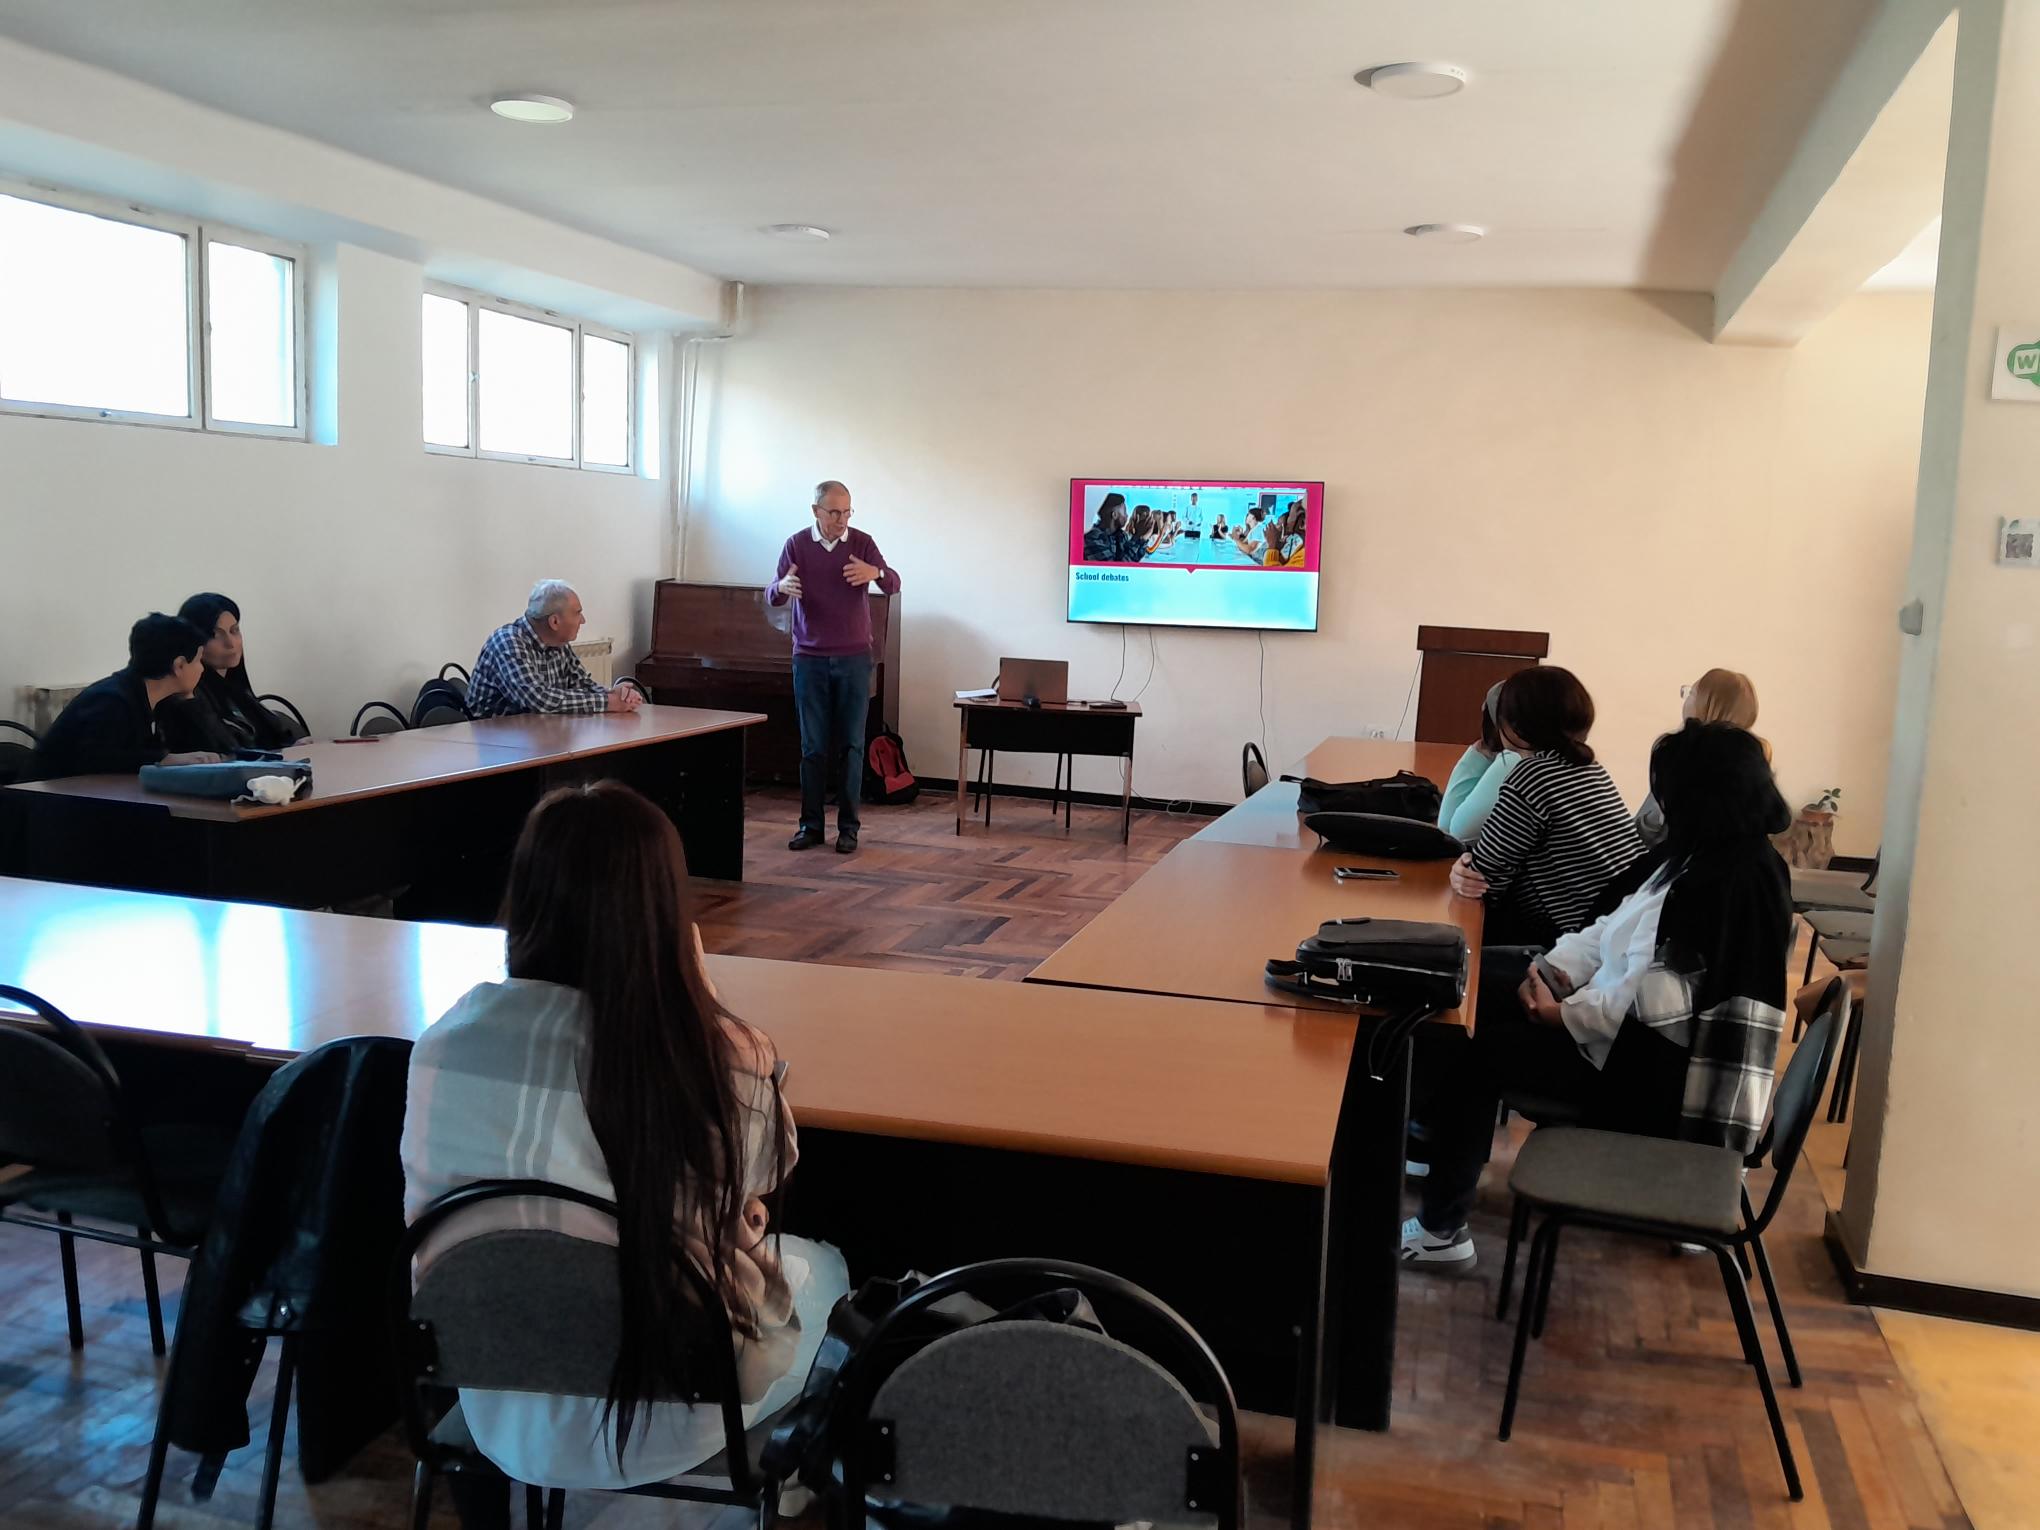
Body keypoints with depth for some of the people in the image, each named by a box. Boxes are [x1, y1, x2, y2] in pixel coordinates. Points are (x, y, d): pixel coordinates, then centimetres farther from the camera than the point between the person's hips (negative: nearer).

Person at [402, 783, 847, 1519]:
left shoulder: (447, 1043, -16)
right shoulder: (724, 1057, -25)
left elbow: (427, 1222, -2)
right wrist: (696, 988, -4)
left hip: (504, 1415, 4)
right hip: (670, 1418, -3)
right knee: (820, 1265, 28)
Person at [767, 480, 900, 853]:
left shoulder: (862, 543, 0)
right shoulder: (796, 545, 1)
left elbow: (893, 585, -10)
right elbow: (772, 596, -3)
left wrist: (875, 573, -33)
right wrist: (782, 587, -27)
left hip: (853, 658, 0)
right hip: (809, 659, 0)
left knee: (851, 745, 1)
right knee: (813, 746, 3)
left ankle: (849, 826, 7)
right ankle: (811, 824, 9)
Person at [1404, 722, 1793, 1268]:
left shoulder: (1737, 881, -24)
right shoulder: (1698, 854, 7)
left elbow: (1658, 995, -28)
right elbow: (1616, 926, 11)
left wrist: (1567, 1014, -19)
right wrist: (1557, 968, -5)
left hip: (1651, 1066, -10)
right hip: (1627, 1025, 10)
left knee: (1473, 1051, -12)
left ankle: (1441, 1230, -3)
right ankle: (1441, 1149, 19)